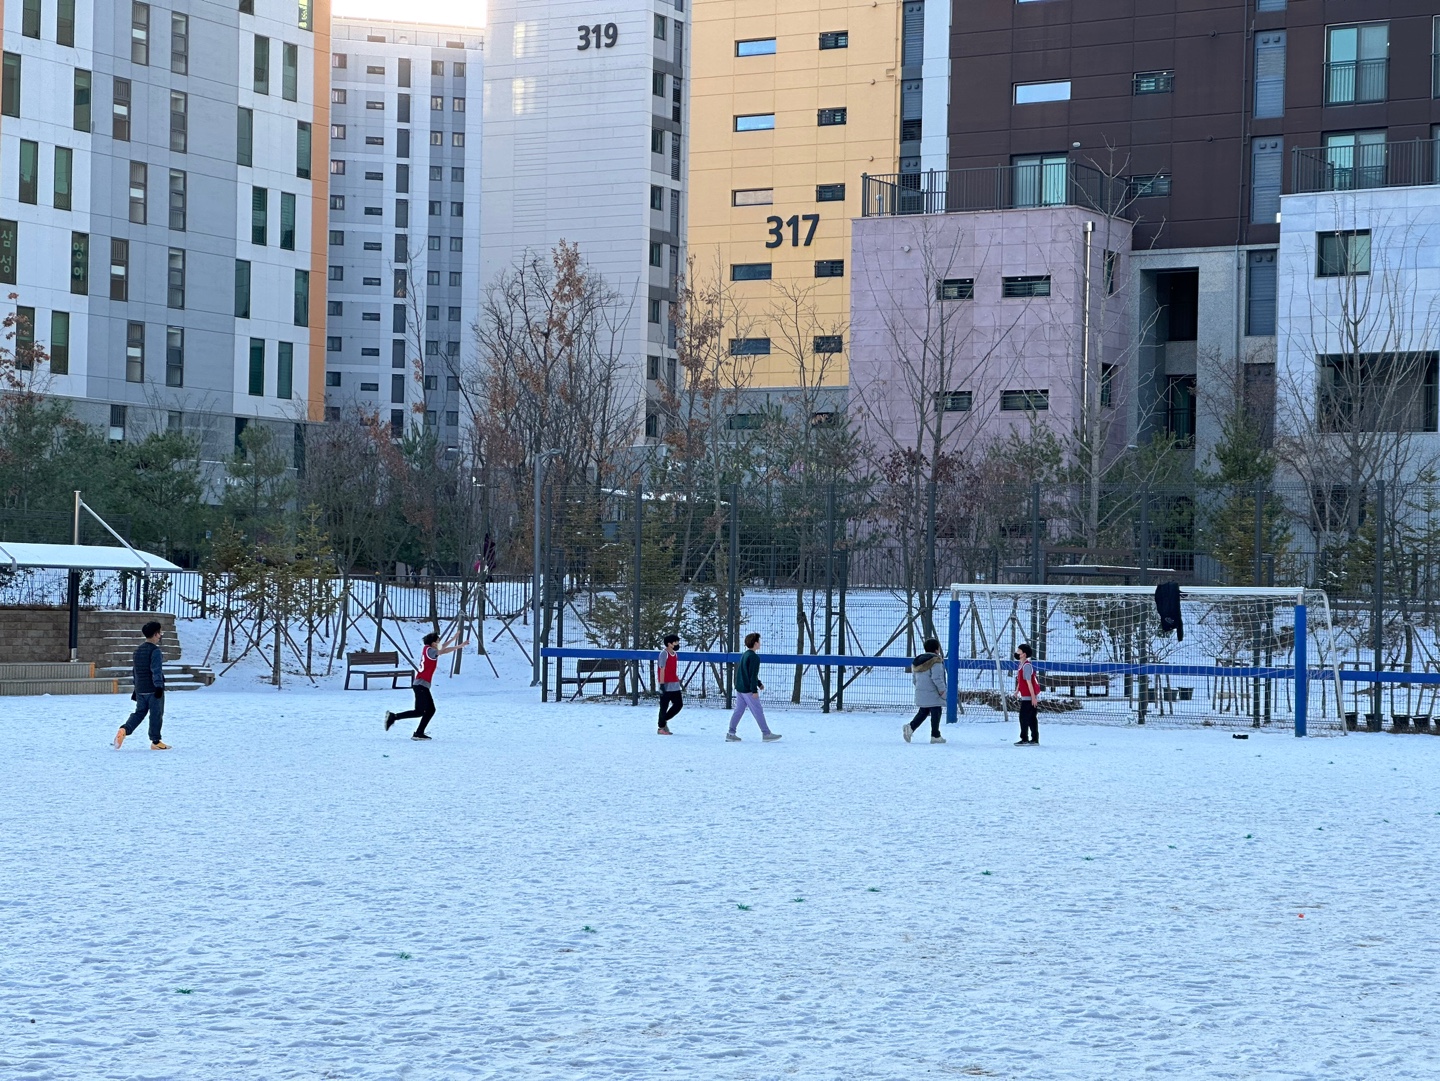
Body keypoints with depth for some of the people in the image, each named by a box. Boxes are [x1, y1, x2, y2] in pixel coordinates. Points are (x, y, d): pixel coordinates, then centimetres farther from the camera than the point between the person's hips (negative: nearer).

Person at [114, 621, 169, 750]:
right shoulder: (155, 651, -13)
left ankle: (124, 730, -10)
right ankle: (156, 742, 6)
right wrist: (159, 686, -24)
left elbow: (135, 670, 19)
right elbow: (156, 670, -21)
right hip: (153, 689, -7)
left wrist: (136, 689, 25)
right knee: (156, 715, 2)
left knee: (139, 712, 12)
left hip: (140, 690, 7)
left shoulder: (138, 650, 13)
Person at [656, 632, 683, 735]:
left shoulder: (674, 653, 13)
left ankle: (664, 720, 23)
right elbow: (662, 670, -15)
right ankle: (661, 728, 9)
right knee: (664, 707, -1)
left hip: (675, 685, 8)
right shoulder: (664, 653, -12)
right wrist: (662, 684, -18)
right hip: (666, 686, -8)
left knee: (679, 704, 8)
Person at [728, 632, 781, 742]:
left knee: (739, 710, 10)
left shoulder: (744, 655, 14)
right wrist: (754, 690, -19)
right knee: (758, 711, -2)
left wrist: (759, 684, 30)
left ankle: (731, 733, 5)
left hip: (739, 688, 9)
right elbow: (753, 675, -20)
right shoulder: (754, 657, -16)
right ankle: (766, 734, 3)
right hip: (748, 690, -9)